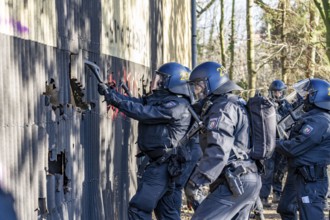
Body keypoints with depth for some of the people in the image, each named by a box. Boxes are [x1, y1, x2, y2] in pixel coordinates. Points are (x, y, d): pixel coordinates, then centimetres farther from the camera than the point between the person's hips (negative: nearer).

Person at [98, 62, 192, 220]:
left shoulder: (177, 106, -17)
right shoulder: (158, 98, 13)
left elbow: (143, 112, -21)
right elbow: (136, 102, 9)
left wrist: (115, 99, -17)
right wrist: (109, 92, 1)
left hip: (165, 164, -10)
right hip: (161, 163, 10)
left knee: (139, 207, -10)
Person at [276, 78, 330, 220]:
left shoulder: (318, 121, -21)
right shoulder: (315, 117, 15)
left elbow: (294, 148, -22)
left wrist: (274, 142, -6)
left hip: (310, 180, -11)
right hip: (298, 174, 11)